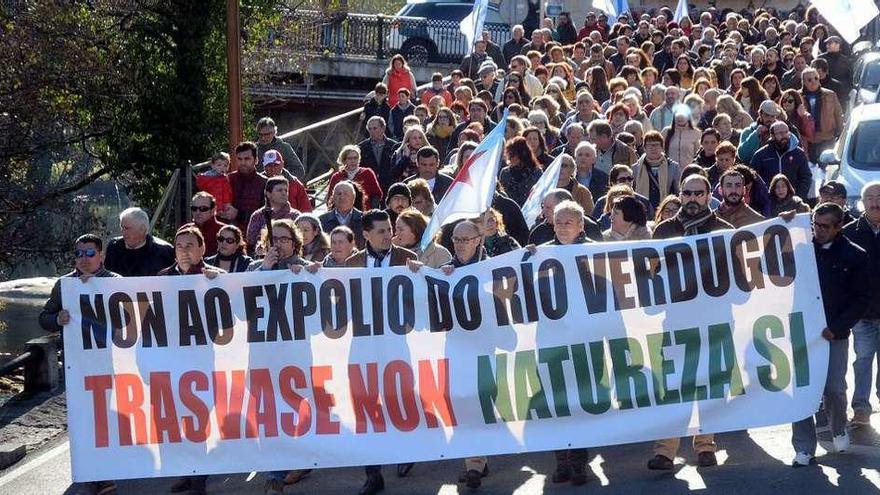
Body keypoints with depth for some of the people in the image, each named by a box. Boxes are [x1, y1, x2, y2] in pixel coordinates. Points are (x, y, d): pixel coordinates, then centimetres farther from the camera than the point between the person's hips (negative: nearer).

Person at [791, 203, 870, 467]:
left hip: (834, 335, -1)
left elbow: (862, 298, 1)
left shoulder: (854, 255, 0)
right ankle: (804, 449, 3)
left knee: (834, 390, -1)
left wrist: (837, 327, -9)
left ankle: (839, 430, 29)